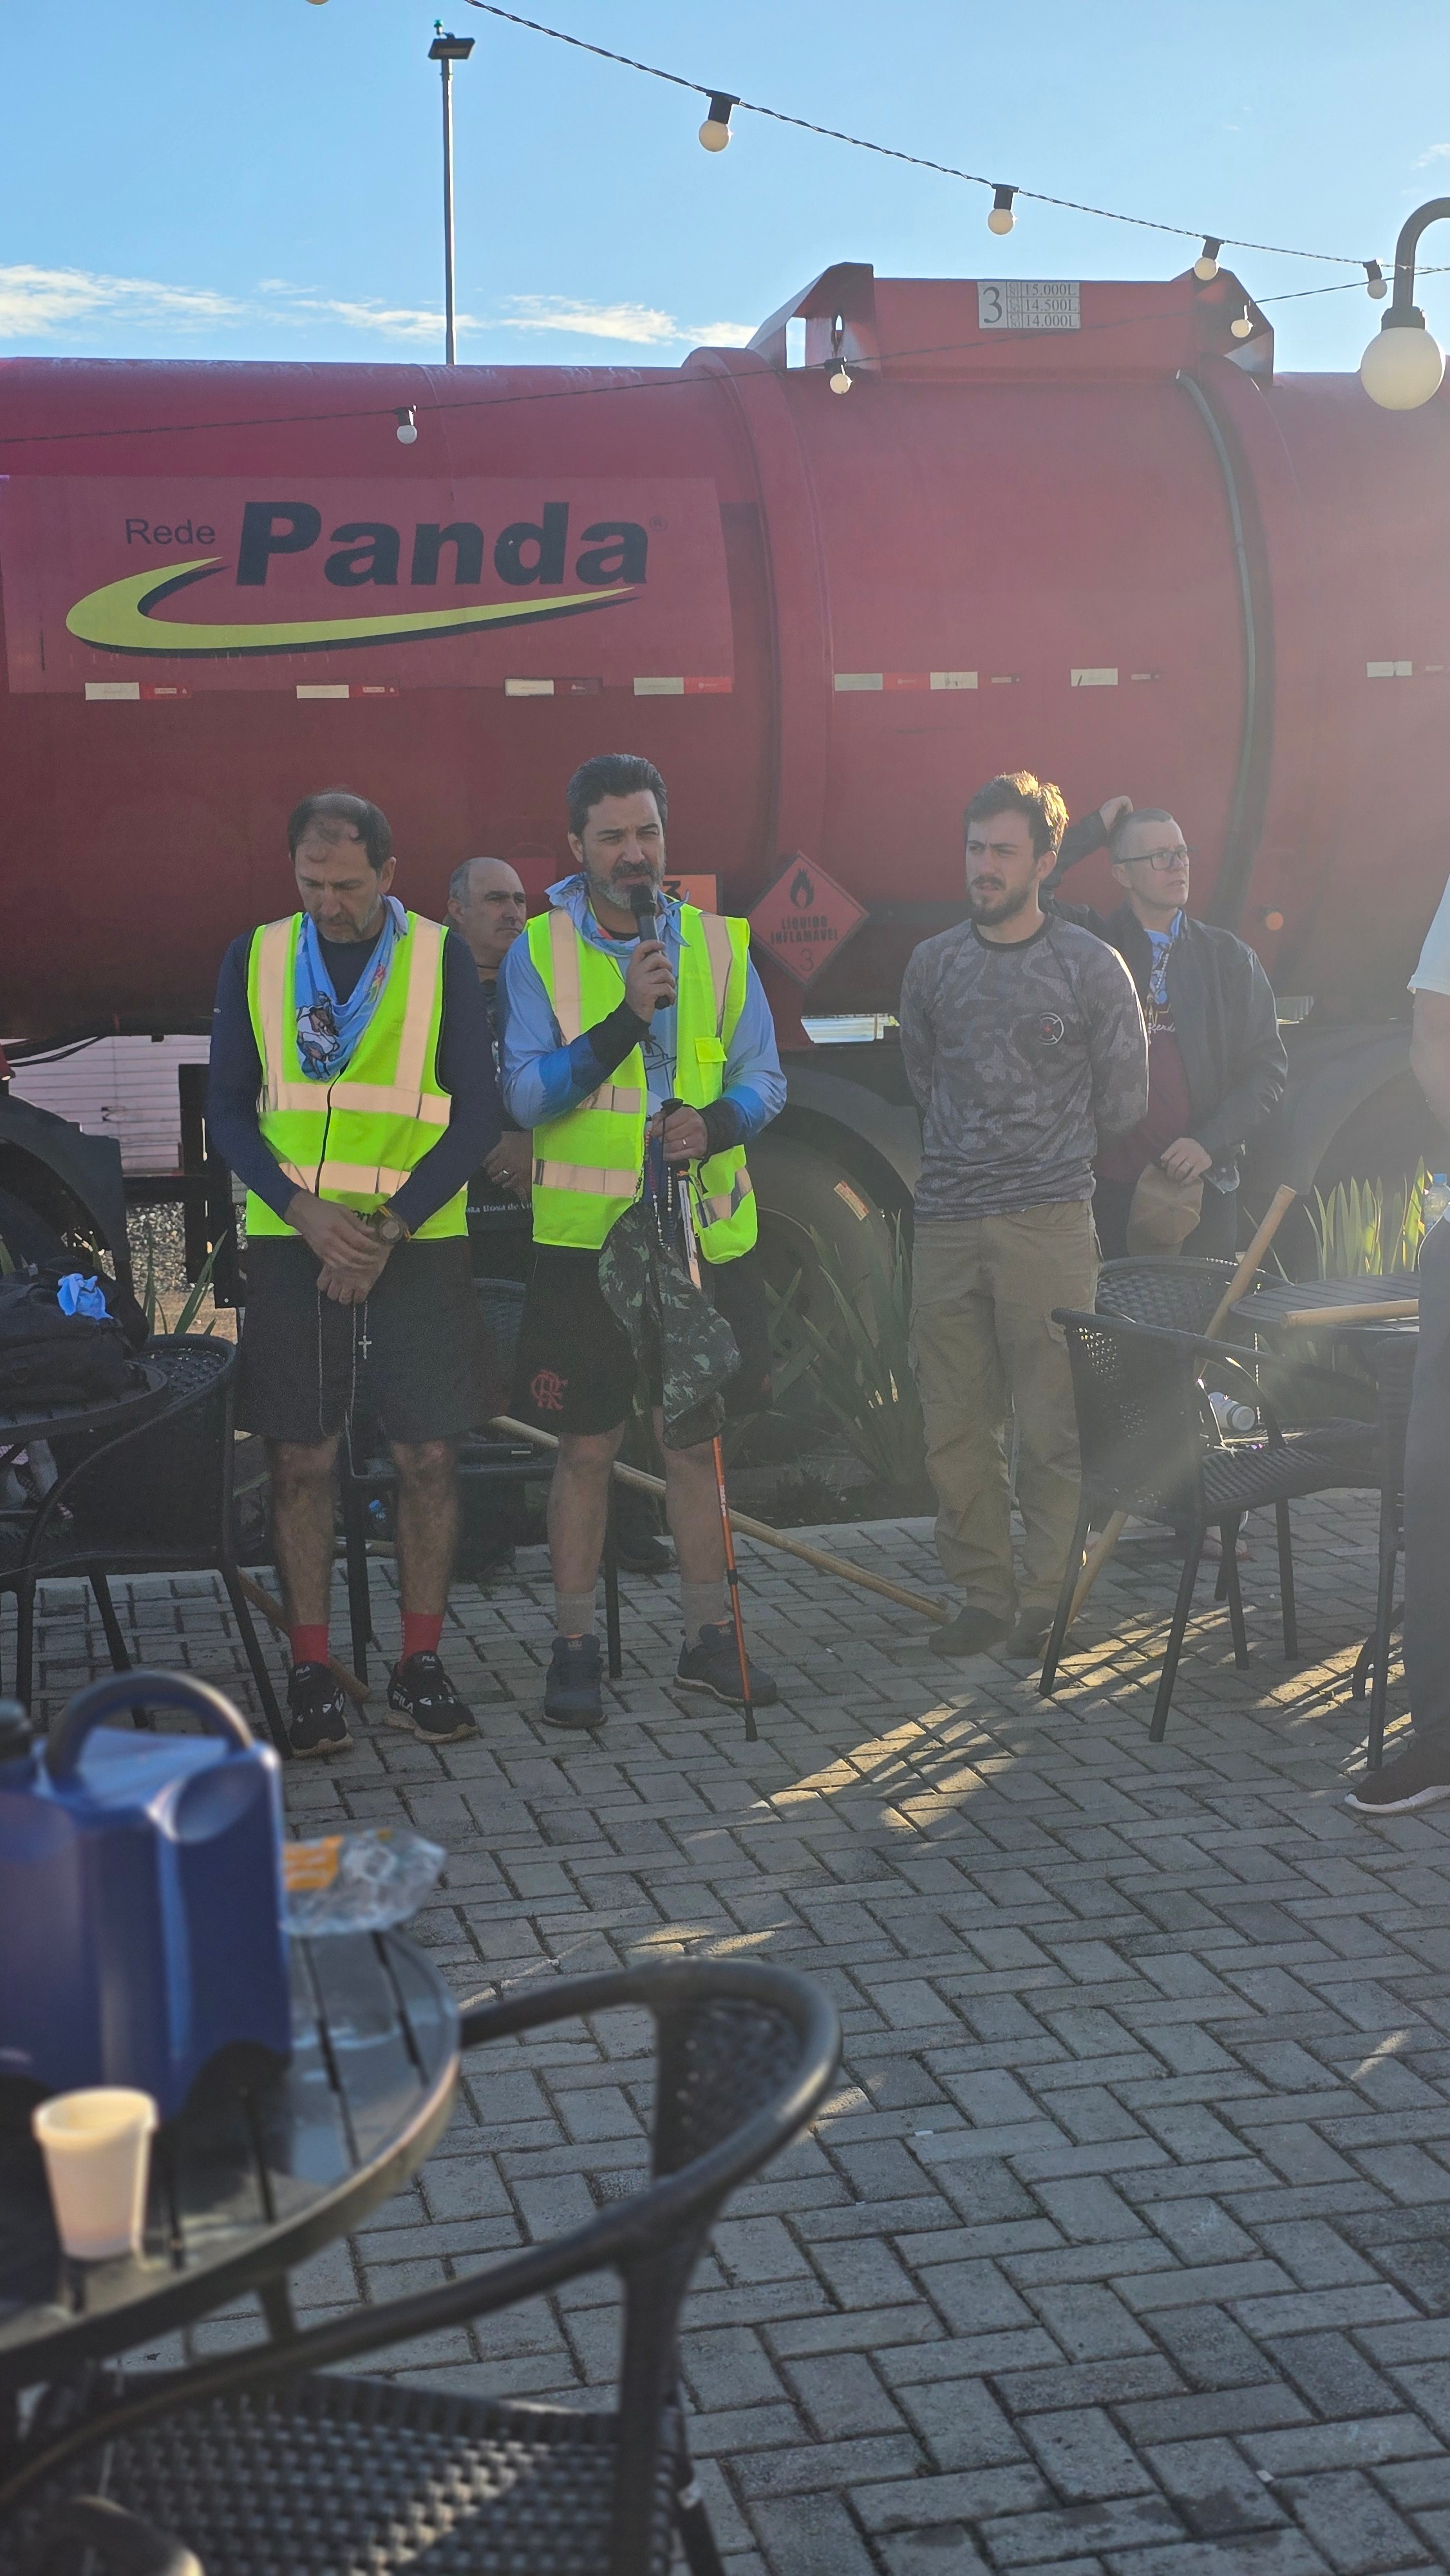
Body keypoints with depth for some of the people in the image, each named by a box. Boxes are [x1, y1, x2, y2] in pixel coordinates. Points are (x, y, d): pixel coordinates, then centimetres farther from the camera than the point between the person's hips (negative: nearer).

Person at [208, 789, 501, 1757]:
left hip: (418, 1243, -1)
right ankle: (311, 1669, 10)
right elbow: (229, 1107, 6)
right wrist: (305, 1210, -10)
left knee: (428, 1456, 1)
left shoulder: (442, 958, 2)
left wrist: (390, 1225, -10)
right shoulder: (256, 959, 6)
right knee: (303, 1459, 1)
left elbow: (479, 1111, -1)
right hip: (293, 1243, 1)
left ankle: (421, 1661, 13)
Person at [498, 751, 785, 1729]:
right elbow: (528, 1095, -10)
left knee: (698, 1439, 10)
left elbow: (765, 1077, 7)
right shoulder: (538, 953, -1)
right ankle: (575, 1647, 14)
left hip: (704, 1235, 2)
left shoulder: (718, 943, 6)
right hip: (585, 1236, -2)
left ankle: (710, 1636, 22)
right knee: (588, 1448, 3)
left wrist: (717, 1123, -15)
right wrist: (627, 1016, -22)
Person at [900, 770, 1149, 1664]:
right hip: (946, 1221, 3)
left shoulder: (1091, 966, 1)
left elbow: (1123, 1100, 8)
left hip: (1049, 1221, -3)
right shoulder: (932, 963, 10)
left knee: (1049, 1425, -3)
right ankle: (982, 1592, 14)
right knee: (955, 1427, 4)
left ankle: (1045, 1598, 8)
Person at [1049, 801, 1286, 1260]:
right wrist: (1093, 830, -1)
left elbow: (1267, 1067, 8)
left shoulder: (1229, 957, 10)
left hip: (1201, 1185, 1)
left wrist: (1211, 1142, -6)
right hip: (1109, 1183, -1)